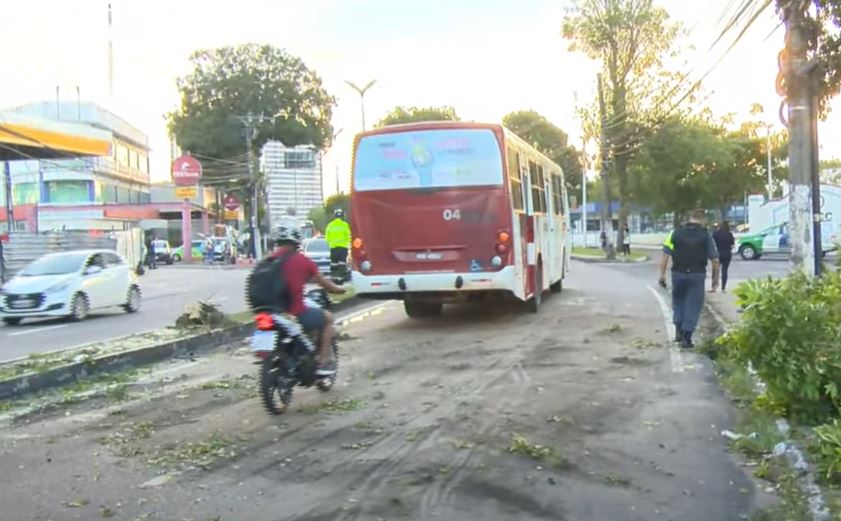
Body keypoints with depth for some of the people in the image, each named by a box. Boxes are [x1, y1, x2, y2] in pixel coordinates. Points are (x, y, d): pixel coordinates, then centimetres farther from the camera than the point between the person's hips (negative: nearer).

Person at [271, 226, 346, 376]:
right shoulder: (302, 260, -3)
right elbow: (322, 282, 9)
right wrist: (337, 289, 29)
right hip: (297, 315, -5)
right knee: (327, 318, 20)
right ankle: (323, 362, 13)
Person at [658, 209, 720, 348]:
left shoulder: (676, 233, 3)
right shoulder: (706, 236, 1)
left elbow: (665, 255, -1)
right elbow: (715, 260, 1)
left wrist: (662, 274, 3)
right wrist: (715, 277, 12)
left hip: (678, 274, 2)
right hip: (697, 275, -1)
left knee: (678, 301, 21)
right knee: (693, 305, 6)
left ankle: (678, 330, 11)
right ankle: (686, 337, 4)